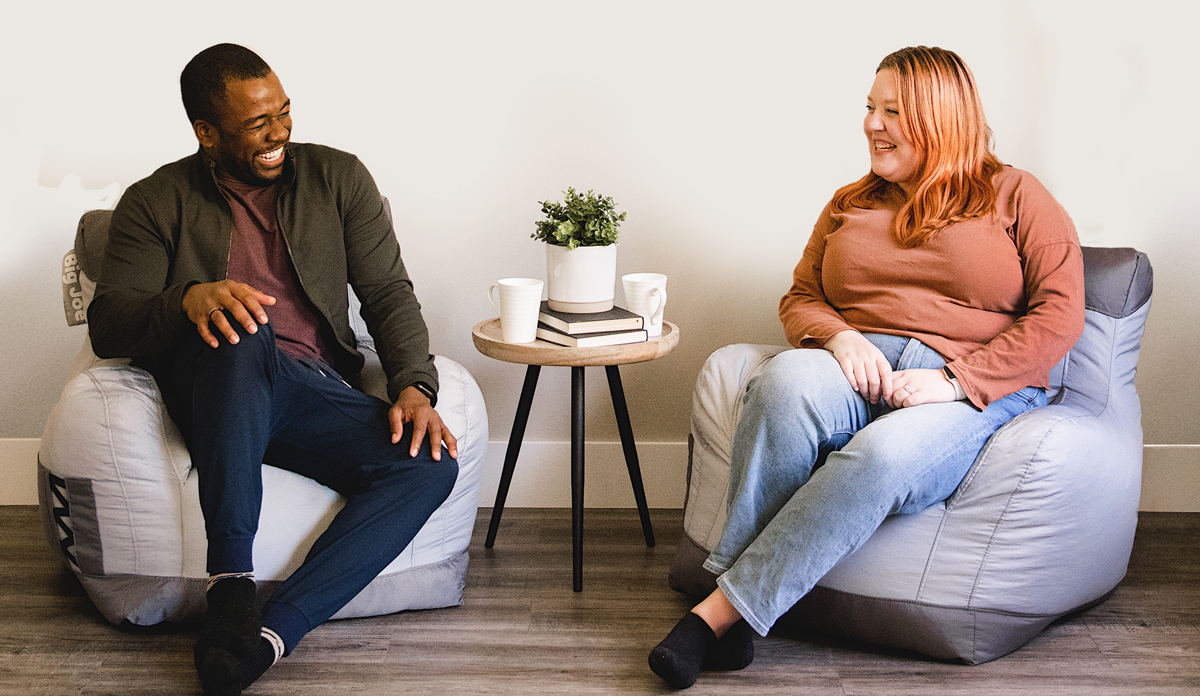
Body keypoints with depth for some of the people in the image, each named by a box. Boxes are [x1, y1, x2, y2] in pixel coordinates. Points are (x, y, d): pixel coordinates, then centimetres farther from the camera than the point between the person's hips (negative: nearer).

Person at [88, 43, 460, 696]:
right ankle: (231, 587, -36)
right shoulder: (155, 202, 8)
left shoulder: (338, 177, 13)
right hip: (214, 391, -2)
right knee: (242, 336, -38)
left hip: (320, 393, 3)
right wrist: (189, 298, -26)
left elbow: (389, 291, 8)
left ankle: (270, 634, -36)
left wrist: (413, 386, -12)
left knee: (430, 465, -27)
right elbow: (107, 325, -3)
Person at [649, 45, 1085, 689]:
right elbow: (798, 299, 19)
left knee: (883, 456, -39)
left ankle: (721, 609, -32)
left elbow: (1060, 313, 0)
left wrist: (955, 381, -12)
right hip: (856, 371, 3)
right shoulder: (849, 204, 23)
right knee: (785, 381, -35)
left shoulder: (1014, 196, 10)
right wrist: (838, 336, -6)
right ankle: (730, 626, -33)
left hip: (976, 390, -3)